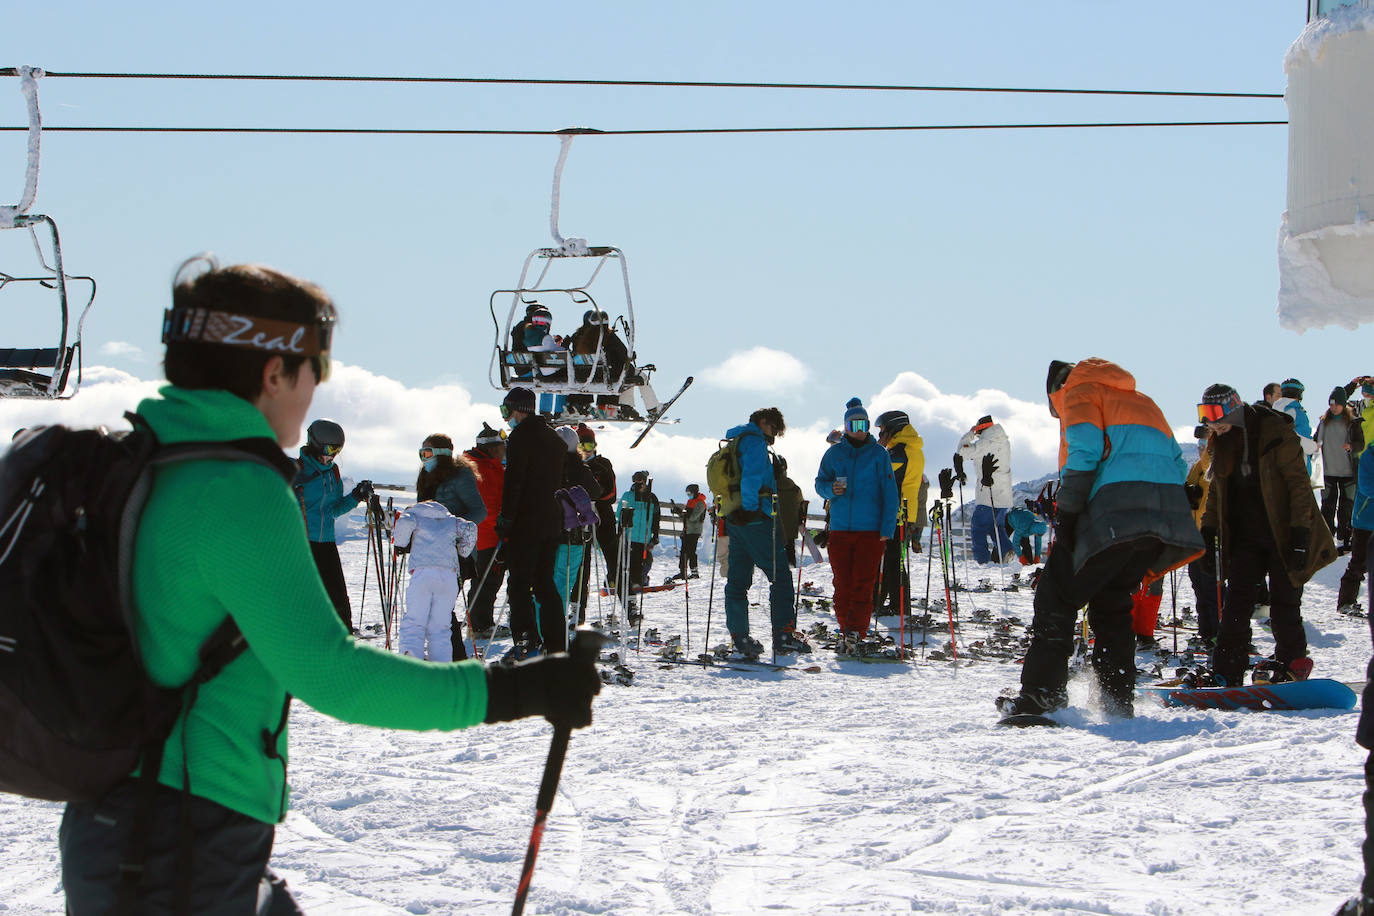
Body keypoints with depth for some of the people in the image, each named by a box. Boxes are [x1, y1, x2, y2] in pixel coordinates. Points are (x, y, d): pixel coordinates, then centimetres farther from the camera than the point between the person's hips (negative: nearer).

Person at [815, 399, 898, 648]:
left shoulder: (879, 454, 3)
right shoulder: (834, 453, 9)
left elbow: (889, 493, 1)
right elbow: (820, 482, 14)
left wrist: (887, 528, -7)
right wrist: (830, 489, -11)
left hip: (871, 530, -2)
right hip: (840, 528, 2)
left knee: (863, 582, -8)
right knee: (842, 583, 1)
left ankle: (856, 630, -9)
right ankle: (846, 627, 9)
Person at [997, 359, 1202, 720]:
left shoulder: (1080, 390, 12)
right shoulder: (1141, 401, 33)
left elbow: (1084, 450, -6)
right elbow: (1176, 462, 24)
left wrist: (1067, 515, -8)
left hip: (1114, 514, -7)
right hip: (1168, 512, 7)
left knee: (1057, 597, -1)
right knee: (1111, 602, 19)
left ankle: (1042, 694, -11)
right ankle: (1118, 699, 10)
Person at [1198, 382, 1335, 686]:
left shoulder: (1276, 434, -15)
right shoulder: (1221, 444, 5)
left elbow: (1299, 484, -16)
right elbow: (1217, 489, 17)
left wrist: (1300, 533, -20)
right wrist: (1208, 529, 11)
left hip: (1282, 533, -5)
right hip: (1245, 535, 6)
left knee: (1283, 602, -3)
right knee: (1236, 603, -1)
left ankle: (1291, 663, 12)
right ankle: (1226, 671, 0)